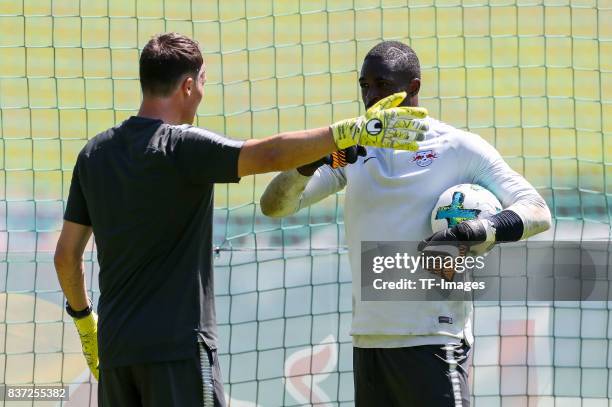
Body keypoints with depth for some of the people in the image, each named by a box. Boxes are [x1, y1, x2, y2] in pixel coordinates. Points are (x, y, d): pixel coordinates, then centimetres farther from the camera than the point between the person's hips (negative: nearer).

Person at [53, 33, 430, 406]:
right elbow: (270, 154, -26)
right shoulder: (183, 146, -12)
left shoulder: (94, 153, 9)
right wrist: (354, 131, -25)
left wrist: (83, 318, 28)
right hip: (177, 346, -7)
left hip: (114, 345, 7)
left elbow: (67, 254, 14)